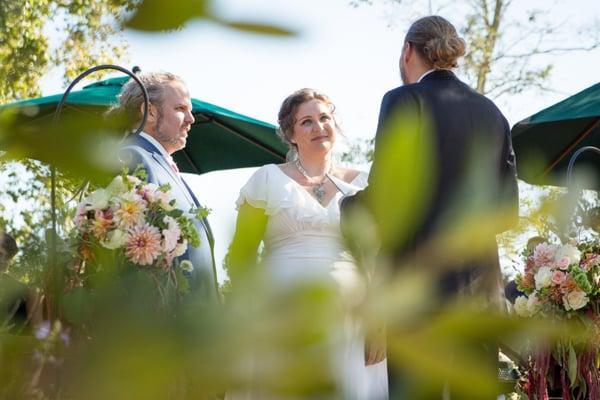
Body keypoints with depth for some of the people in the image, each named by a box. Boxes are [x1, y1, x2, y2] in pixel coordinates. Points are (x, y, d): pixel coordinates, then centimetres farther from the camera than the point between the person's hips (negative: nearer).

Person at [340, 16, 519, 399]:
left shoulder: (405, 100, -4)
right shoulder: (491, 112, 12)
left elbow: (386, 197, -11)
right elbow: (507, 210, 14)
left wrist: (348, 206, 8)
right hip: (482, 278, 6)